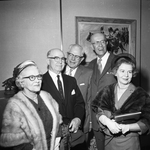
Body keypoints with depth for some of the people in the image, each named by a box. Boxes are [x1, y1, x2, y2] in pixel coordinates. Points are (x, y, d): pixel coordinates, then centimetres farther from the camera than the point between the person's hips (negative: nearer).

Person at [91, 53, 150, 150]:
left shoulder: (141, 95, -7)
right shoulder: (107, 90, 1)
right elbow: (99, 112, -5)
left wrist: (127, 127, -19)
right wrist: (108, 122, -22)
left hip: (129, 142, -2)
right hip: (108, 140, 2)